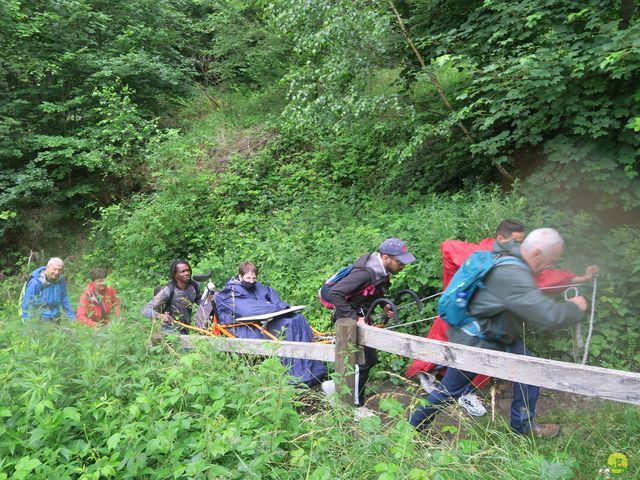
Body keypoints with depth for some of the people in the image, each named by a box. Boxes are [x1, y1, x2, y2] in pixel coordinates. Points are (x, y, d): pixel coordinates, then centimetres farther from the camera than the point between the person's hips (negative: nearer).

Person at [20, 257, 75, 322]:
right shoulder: (35, 283, -15)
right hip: (38, 321, -5)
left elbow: (65, 300, 12)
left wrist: (73, 319, 12)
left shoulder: (60, 280, 0)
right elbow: (27, 306, -10)